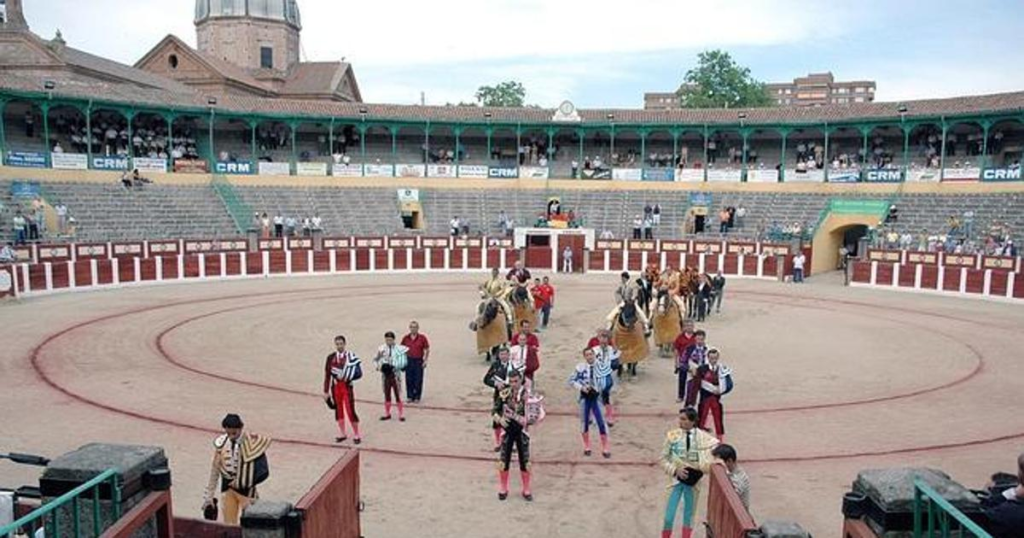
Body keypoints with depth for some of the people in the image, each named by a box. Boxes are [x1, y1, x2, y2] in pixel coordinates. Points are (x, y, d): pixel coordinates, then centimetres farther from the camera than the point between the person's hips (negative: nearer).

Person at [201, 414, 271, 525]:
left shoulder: (253, 443, -19)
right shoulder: (221, 443, -6)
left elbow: (263, 472, -14)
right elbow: (215, 470, 3)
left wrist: (241, 482, -16)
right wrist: (209, 496, 4)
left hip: (245, 490, -4)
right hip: (227, 488, 4)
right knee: (229, 525, 12)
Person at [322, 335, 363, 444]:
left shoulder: (351, 356, -7)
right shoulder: (331, 357, 4)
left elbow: (358, 373, -9)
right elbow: (327, 375, 6)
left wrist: (345, 377, -18)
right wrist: (326, 391, 5)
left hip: (347, 386, -4)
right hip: (335, 387, 4)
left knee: (350, 411, -6)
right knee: (338, 410, 11)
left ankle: (357, 435, 6)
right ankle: (343, 434, 24)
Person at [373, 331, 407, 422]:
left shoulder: (399, 349, -12)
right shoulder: (381, 349, 0)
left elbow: (403, 361, -12)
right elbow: (376, 360, 7)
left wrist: (394, 366, -22)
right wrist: (379, 366, -11)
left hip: (395, 374, -4)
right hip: (385, 374, 4)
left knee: (398, 394, 0)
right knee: (386, 394, 13)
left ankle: (401, 414, 9)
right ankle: (387, 414, 26)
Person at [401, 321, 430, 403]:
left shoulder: (422, 338, -4)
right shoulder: (406, 338, 2)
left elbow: (427, 350, 0)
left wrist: (425, 361, -6)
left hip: (418, 361, -2)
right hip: (409, 361, 2)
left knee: (418, 380, 1)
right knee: (409, 380, 5)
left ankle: (417, 397, 13)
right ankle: (409, 396, 17)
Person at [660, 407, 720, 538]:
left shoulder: (703, 437, -10)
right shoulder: (672, 435, -9)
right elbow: (663, 459, -4)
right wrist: (675, 470, -19)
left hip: (694, 481, 1)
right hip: (677, 479, 0)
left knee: (689, 516, 14)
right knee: (669, 517, -1)